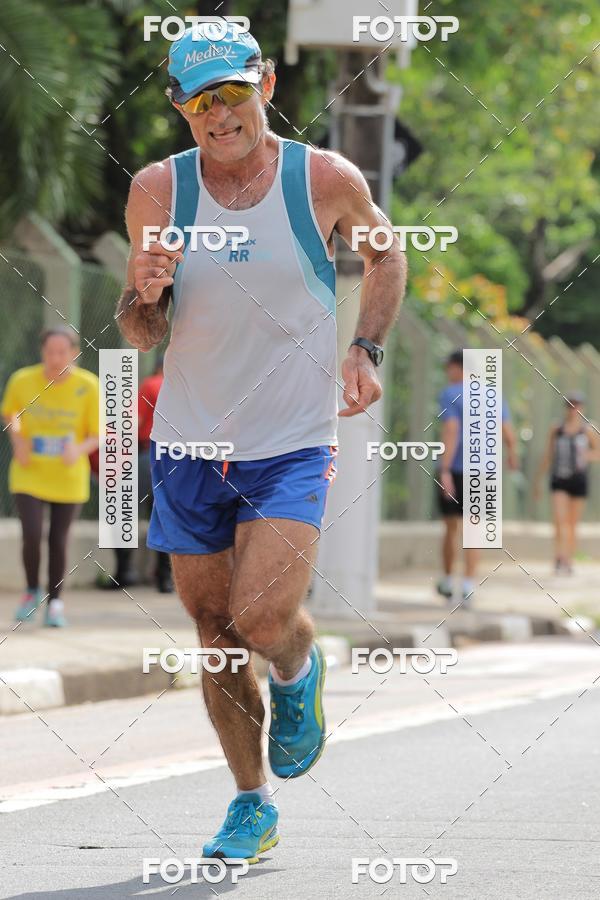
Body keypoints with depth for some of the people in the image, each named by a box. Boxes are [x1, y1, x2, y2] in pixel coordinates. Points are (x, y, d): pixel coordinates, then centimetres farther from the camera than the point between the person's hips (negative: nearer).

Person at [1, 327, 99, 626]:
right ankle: (32, 591, 13)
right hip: (29, 475, 0)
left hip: (68, 477, 0)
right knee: (31, 535, -13)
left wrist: (79, 449, -26)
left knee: (58, 540, 2)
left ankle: (54, 602, 23)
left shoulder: (88, 386, -12)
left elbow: (98, 435, -6)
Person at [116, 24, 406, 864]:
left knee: (263, 620, -18)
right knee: (214, 628, 8)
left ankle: (299, 672, 19)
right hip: (189, 445, 3)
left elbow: (384, 253, 15)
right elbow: (140, 334, 5)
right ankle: (252, 805, 25)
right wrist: (144, 296, -18)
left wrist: (367, 350, 2)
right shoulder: (159, 190, -3)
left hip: (293, 446, -3)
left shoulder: (327, 180, -6)